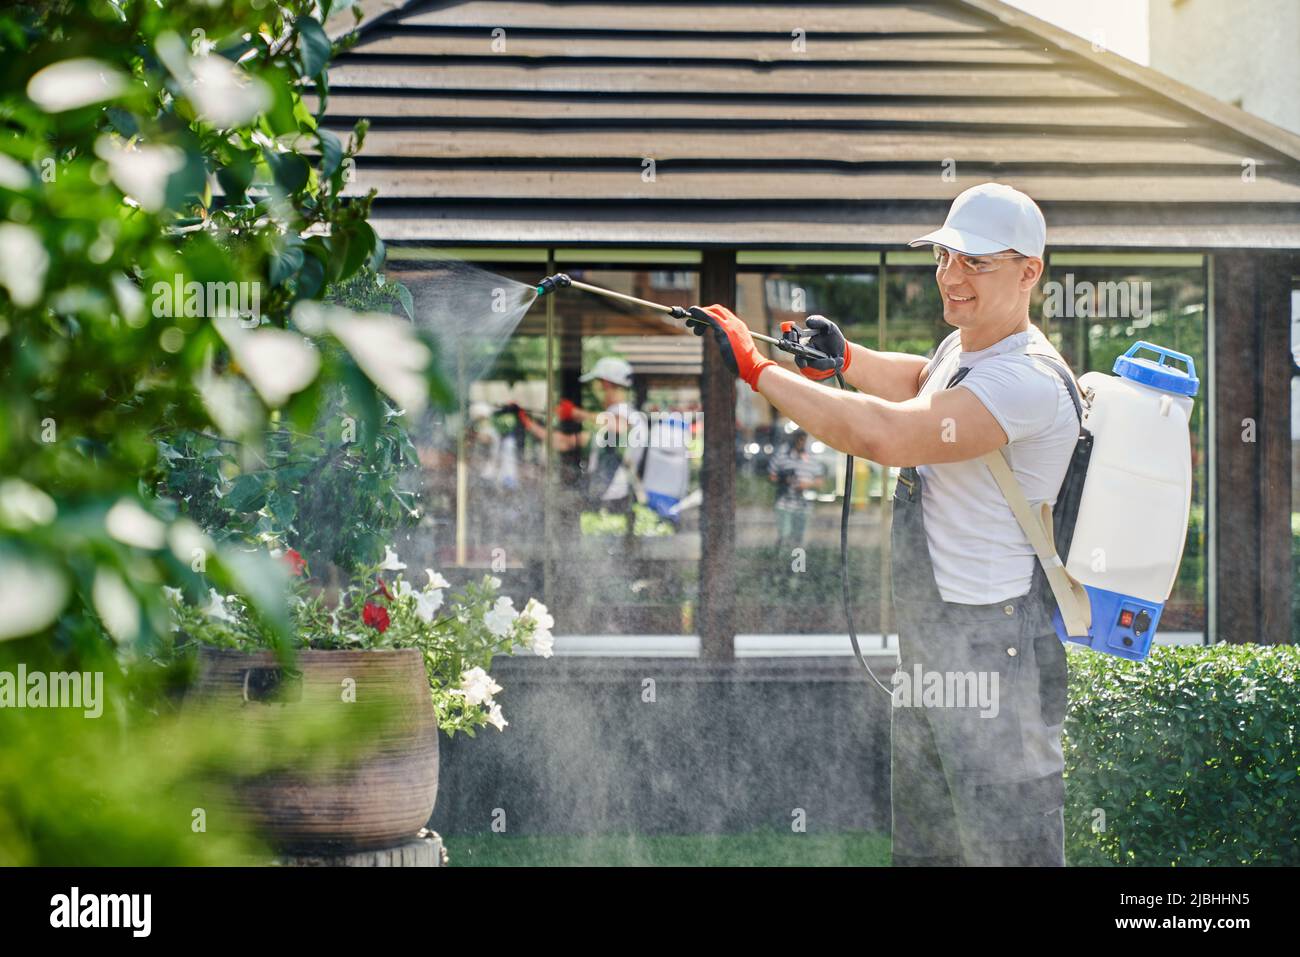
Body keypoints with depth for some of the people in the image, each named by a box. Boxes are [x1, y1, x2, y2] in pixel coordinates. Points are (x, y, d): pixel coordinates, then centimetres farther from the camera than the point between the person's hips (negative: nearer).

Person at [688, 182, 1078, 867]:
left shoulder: (1027, 381, -23)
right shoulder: (961, 347, 10)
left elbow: (884, 435, -34)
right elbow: (919, 383, 36)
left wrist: (757, 368, -26)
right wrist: (846, 359, 15)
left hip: (995, 655, -10)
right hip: (922, 653, 10)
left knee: (1008, 847, -5)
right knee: (922, 845, 18)